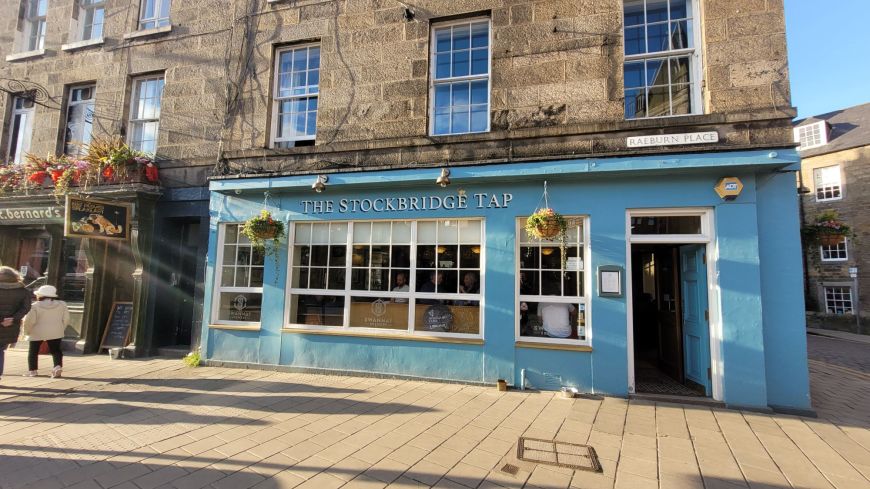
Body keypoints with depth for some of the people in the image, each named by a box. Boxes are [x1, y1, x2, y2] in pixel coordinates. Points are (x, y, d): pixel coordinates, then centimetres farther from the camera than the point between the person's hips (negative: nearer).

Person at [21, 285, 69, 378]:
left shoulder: (35, 306, -9)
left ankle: (32, 370, 17)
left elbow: (29, 320, -11)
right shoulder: (62, 304, 1)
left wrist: (27, 331, 5)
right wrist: (61, 329, 15)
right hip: (55, 332, 2)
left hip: (37, 333, -2)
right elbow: (66, 319, 3)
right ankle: (58, 366, -11)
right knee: (55, 350, 7)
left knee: (33, 351, 15)